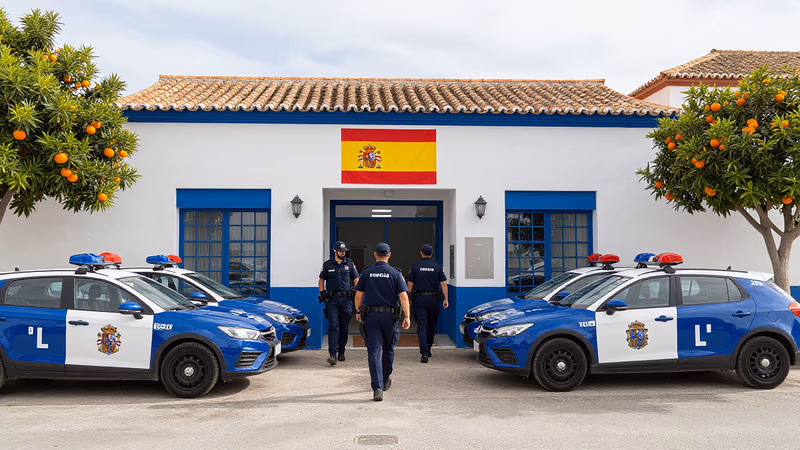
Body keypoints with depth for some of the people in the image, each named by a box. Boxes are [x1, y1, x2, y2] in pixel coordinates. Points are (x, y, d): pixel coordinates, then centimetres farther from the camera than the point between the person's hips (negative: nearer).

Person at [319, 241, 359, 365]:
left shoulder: (350, 264, 6)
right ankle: (333, 354, -15)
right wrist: (322, 294, 2)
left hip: (346, 299, 2)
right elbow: (322, 280, 12)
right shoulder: (327, 265, 4)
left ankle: (341, 352, 20)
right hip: (331, 299, -2)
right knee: (333, 326, -10)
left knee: (344, 327, 7)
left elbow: (356, 280, 12)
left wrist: (357, 293, -1)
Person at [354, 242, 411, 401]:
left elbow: (358, 295, 4)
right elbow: (403, 296, -9)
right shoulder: (395, 273, -2)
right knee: (388, 349, 18)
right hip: (389, 315, 0)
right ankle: (385, 381, 35)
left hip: (371, 316, 0)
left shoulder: (366, 272, 1)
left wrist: (358, 312, 18)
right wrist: (407, 316, -9)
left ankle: (377, 387, -14)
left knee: (374, 351, -2)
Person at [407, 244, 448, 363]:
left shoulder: (415, 267, -1)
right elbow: (443, 284, -2)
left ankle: (424, 353, -16)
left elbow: (410, 285, 1)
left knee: (422, 326, -4)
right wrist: (446, 299, 2)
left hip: (419, 299, -1)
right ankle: (428, 350, 28)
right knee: (431, 325, 16)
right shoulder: (437, 266, 1)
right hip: (433, 298, 1)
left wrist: (409, 298, 13)